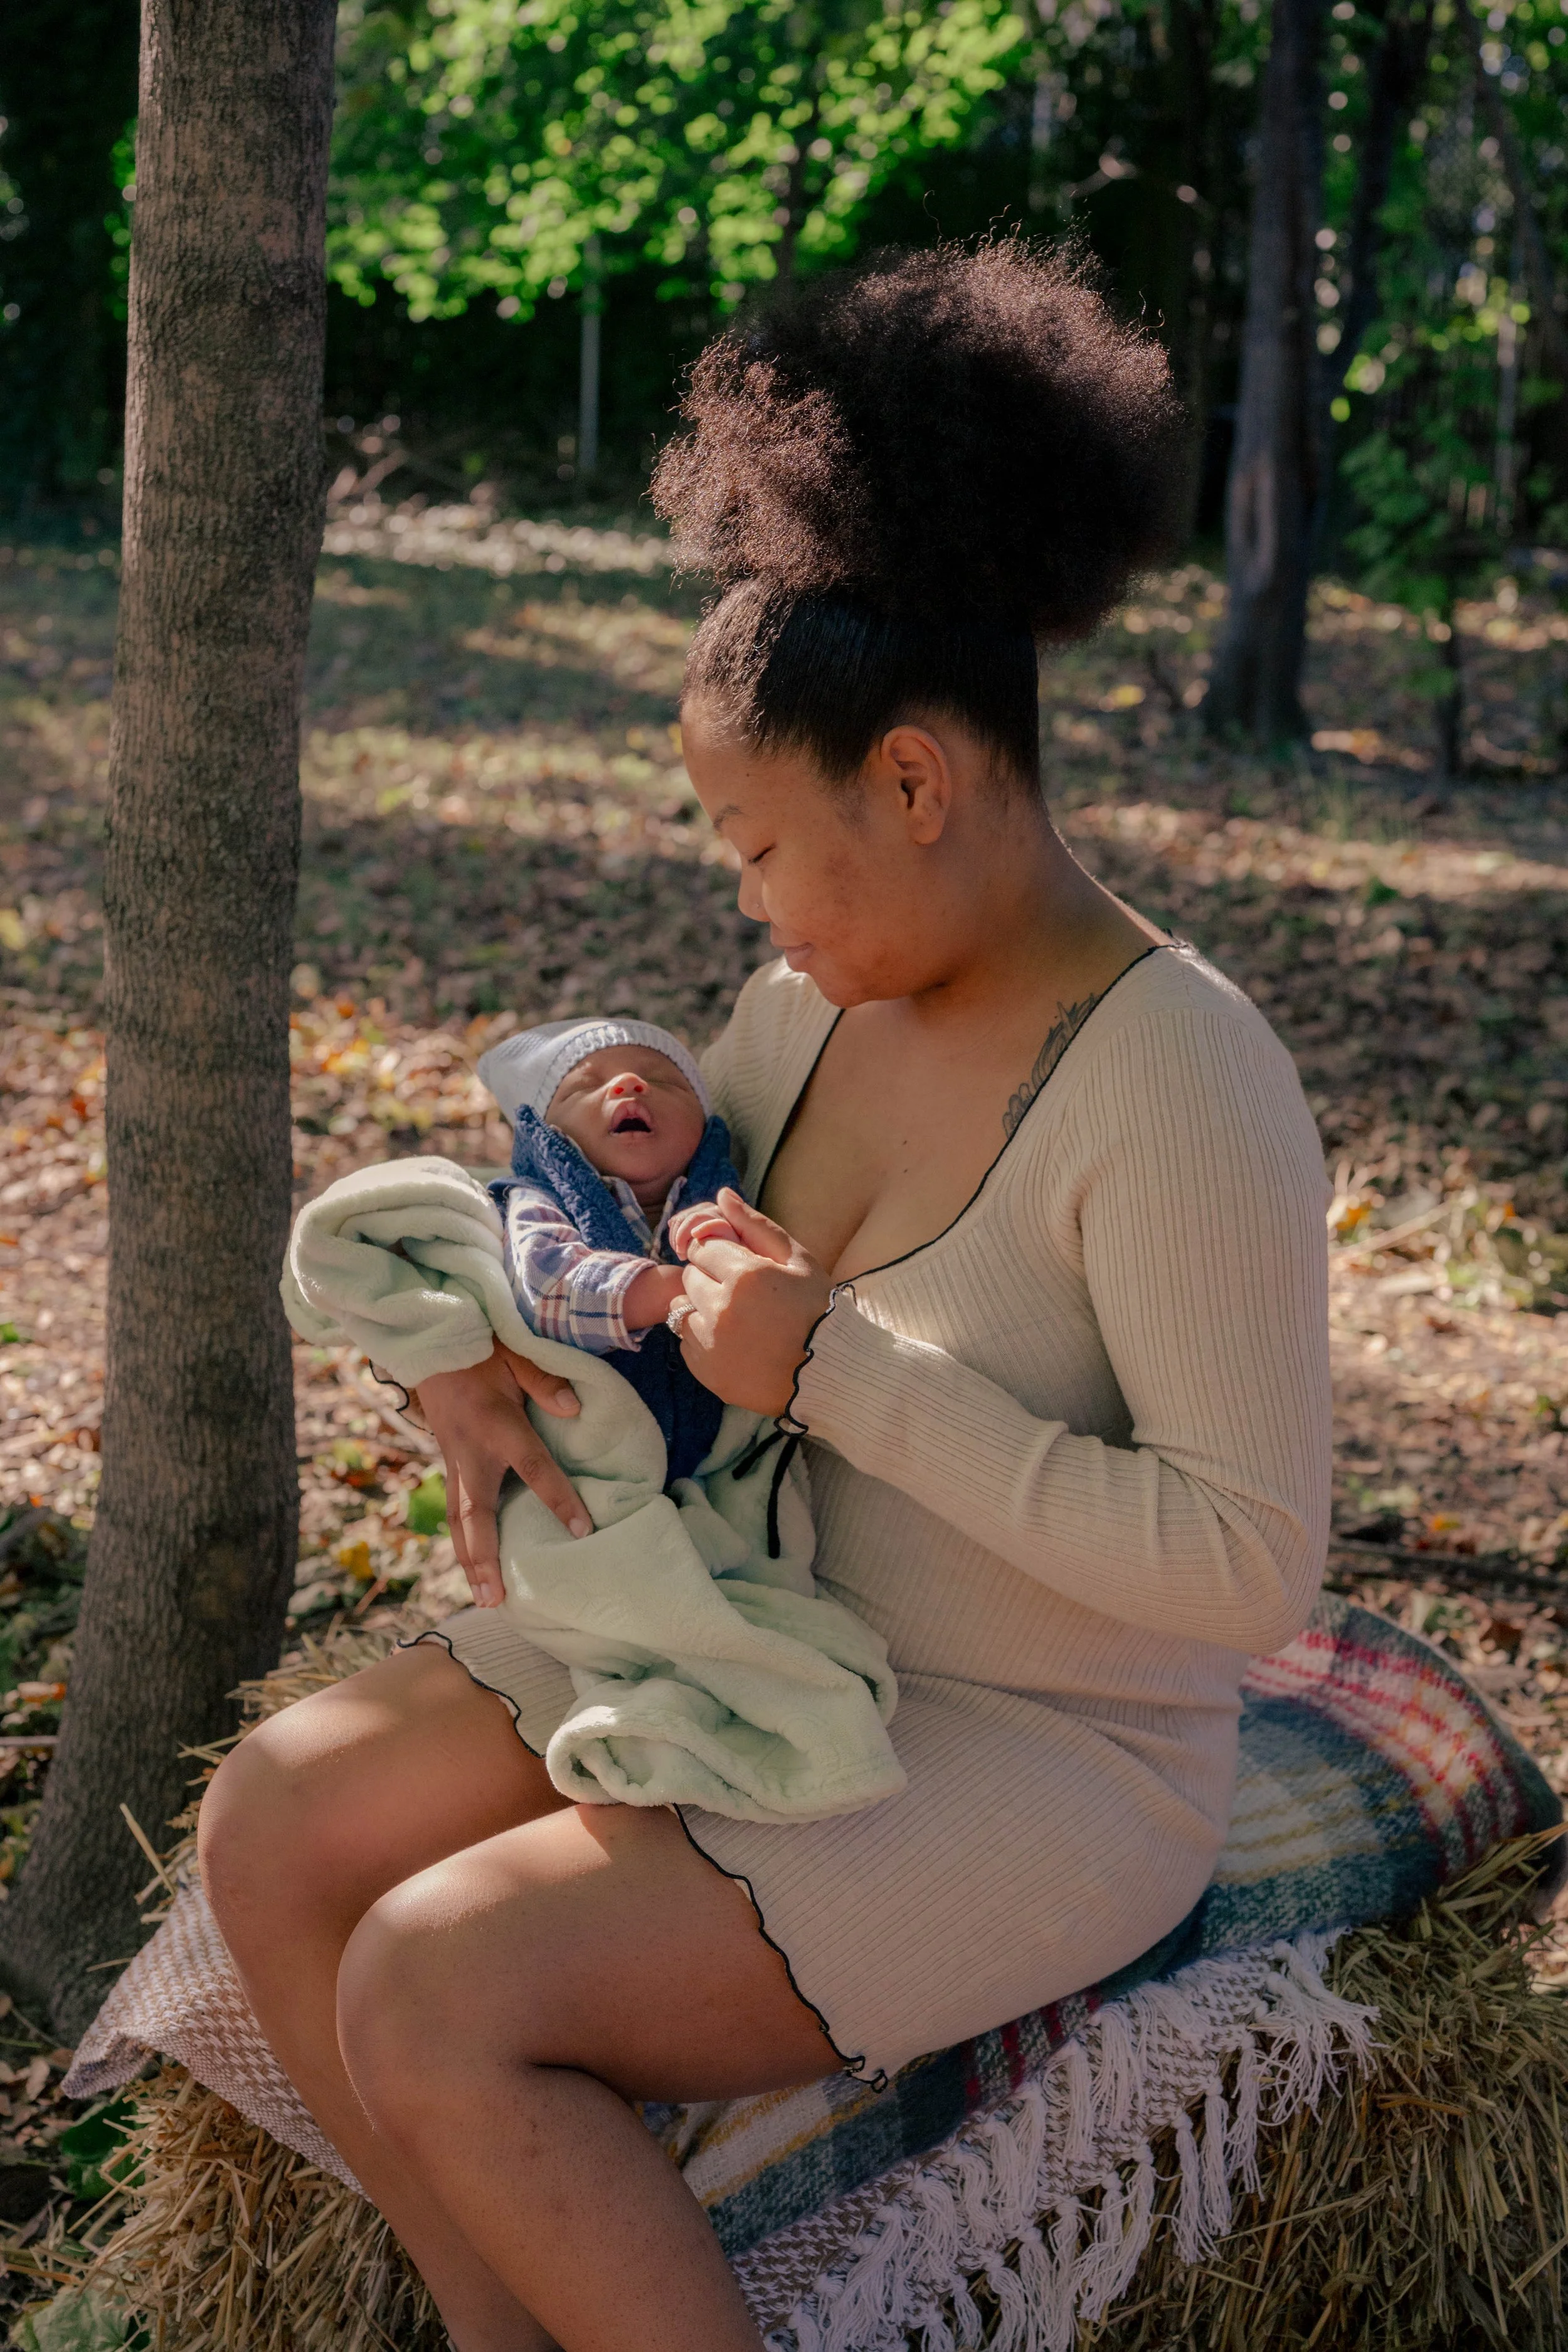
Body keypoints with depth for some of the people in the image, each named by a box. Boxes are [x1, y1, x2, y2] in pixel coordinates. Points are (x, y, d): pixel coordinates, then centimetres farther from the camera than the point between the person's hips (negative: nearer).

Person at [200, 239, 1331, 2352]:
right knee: (275, 1823, -5)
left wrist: (844, 1371, -28)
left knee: (435, 1996, -23)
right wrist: (478, 1350, -7)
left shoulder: (1174, 1074, -23)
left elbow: (1252, 1564, -25)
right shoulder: (825, 1002, 2)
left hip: (1039, 1770, -8)